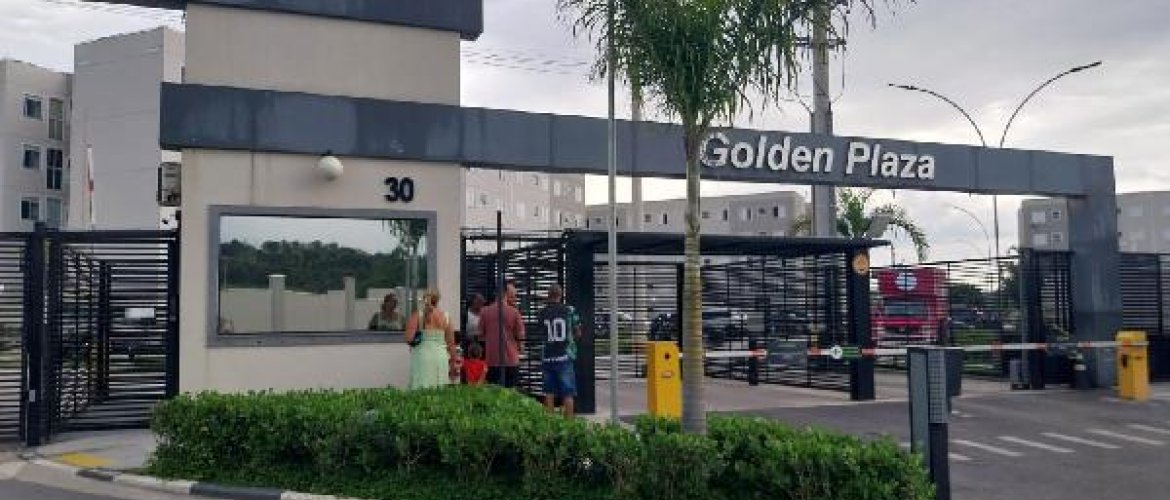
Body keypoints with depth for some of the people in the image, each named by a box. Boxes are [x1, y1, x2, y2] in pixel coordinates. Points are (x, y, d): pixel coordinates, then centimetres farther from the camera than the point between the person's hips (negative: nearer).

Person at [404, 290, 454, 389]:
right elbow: (451, 343, 6)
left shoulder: (418, 315, -4)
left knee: (422, 389, 0)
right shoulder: (445, 316, 3)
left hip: (422, 355, -2)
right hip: (441, 355, 2)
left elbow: (409, 338, -12)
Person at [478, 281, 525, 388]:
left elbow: (481, 335, 6)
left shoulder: (484, 311, -2)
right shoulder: (514, 312, -8)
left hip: (492, 360, 2)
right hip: (510, 359, -2)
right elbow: (520, 335, -3)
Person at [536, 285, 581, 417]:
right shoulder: (569, 311, -3)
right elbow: (578, 333, 3)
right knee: (568, 393, 2)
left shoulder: (541, 313, 1)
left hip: (547, 358, 2)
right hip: (565, 357, -2)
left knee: (549, 393, 9)